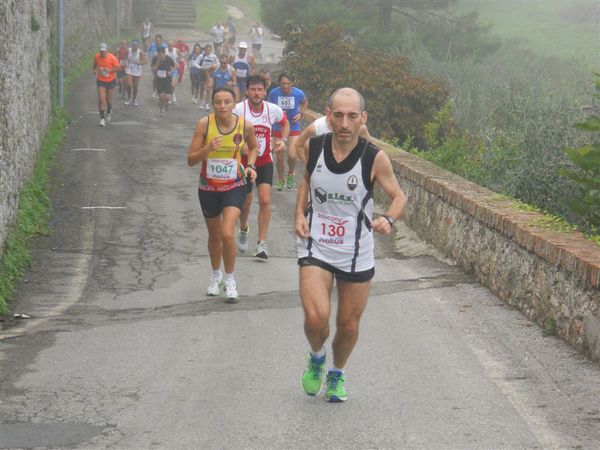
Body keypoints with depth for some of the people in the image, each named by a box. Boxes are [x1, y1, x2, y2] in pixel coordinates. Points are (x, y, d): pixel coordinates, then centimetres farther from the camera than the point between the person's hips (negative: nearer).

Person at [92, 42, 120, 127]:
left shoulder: (112, 58, -17)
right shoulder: (96, 57, -8)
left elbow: (117, 68, -10)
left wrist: (110, 70, -25)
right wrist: (93, 70, -8)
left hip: (110, 81, -1)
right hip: (100, 81, 1)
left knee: (109, 100, 11)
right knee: (101, 99, -11)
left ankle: (109, 112, 43)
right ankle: (102, 119, -8)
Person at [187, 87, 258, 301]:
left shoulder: (245, 126, -12)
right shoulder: (205, 123, -15)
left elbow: (253, 148, 11)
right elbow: (191, 160, -13)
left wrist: (250, 166, -6)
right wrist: (207, 149, -31)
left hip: (234, 186, -1)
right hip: (208, 187, 1)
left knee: (227, 234, -17)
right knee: (214, 235, 17)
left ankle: (230, 279, 5)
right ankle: (216, 275, 42)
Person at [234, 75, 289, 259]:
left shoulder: (273, 110, -8)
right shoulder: (239, 109, -17)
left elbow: (285, 123, 13)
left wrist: (282, 140, -5)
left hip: (265, 162, 1)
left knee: (265, 200, -13)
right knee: (245, 203, 9)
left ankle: (262, 244, -9)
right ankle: (243, 230, 42)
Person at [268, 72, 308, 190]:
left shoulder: (298, 93, -15)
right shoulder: (274, 93, -16)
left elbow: (305, 103, 8)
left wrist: (300, 113, -9)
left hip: (294, 128, -1)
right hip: (278, 128, 1)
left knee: (292, 155, -14)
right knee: (280, 157, 7)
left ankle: (291, 173, 19)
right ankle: (281, 180, 30)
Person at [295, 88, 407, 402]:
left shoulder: (375, 158, -14)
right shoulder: (314, 147, -7)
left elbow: (398, 196, -1)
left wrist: (389, 220, -22)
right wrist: (300, 214, 0)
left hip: (357, 255, 0)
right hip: (316, 247, 0)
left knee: (348, 325, 11)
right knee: (316, 318, -18)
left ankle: (337, 373, 42)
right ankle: (316, 358, 16)